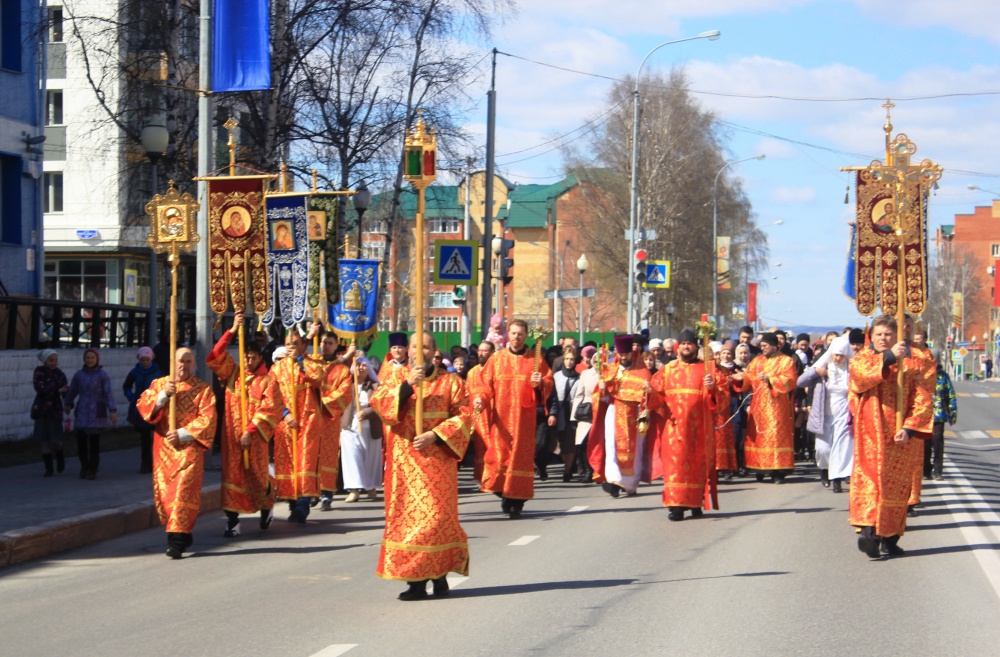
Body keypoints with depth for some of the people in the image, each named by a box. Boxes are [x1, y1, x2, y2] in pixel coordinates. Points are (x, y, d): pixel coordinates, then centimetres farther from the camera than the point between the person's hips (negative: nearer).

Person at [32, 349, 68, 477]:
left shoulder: (59, 374, 0)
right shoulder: (39, 372, -2)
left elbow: (65, 391, -6)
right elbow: (40, 388, -14)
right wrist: (57, 390, -21)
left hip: (55, 410, 0)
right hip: (41, 410, 1)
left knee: (55, 439, -9)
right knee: (43, 440, 0)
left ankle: (60, 457, 23)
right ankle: (49, 468, 11)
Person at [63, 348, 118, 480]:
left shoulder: (102, 375, -4)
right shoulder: (79, 374, 6)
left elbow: (108, 394, -8)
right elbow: (72, 390, 22)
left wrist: (112, 411, -16)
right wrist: (68, 403, 34)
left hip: (96, 413, -3)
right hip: (81, 413, 3)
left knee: (94, 443, -3)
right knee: (80, 441, 0)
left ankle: (93, 470, 10)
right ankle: (84, 466, 23)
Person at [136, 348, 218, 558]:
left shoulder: (203, 389, 4)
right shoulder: (159, 384, 12)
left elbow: (207, 419, -6)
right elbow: (142, 406, 0)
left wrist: (182, 434, -15)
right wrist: (163, 395, -15)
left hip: (188, 448, -4)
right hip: (163, 449, 4)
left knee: (183, 491, -14)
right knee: (164, 492, 4)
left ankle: (176, 540, -18)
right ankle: (183, 534, 18)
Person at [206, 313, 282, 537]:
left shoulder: (267, 381, -2)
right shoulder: (232, 374, 7)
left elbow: (270, 410, -9)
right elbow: (214, 357, -3)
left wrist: (251, 431, -16)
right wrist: (232, 331, -11)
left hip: (254, 437, -2)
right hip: (231, 435, 2)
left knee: (256, 475, 6)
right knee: (232, 475, -2)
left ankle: (267, 506, 35)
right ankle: (232, 520, -1)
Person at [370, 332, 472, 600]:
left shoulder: (450, 382, 7)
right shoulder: (397, 377, 10)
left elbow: (463, 416, -1)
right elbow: (378, 402, -6)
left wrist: (435, 435, -13)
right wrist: (407, 384, -18)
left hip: (436, 458, -1)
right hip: (403, 460, 1)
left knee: (437, 515, -6)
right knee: (407, 515, -1)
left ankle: (439, 574, 5)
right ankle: (416, 580, 2)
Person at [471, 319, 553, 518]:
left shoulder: (535, 360, 7)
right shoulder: (496, 359, 8)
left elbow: (548, 383, 5)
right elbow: (484, 383, 3)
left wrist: (539, 384, -17)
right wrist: (480, 397, -16)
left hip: (523, 417, -1)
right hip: (500, 417, 1)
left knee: (521, 456, -3)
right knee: (499, 454, -5)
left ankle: (517, 501, 2)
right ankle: (505, 494, 11)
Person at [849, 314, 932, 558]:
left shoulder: (910, 365, 9)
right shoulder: (863, 358, 8)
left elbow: (922, 401, -1)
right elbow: (861, 370, -18)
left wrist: (909, 428, -14)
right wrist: (889, 357, -25)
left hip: (899, 437, 2)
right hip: (870, 435, -2)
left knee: (896, 487, 2)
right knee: (869, 480, -13)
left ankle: (890, 538, 7)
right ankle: (869, 530, -23)